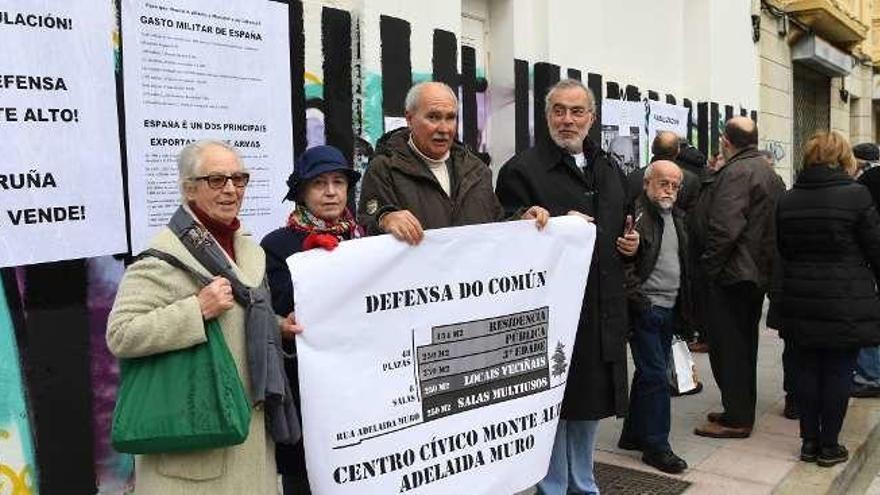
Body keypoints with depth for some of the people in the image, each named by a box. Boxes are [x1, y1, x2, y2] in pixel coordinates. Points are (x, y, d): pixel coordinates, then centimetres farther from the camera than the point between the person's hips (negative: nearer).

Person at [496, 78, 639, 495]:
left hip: (603, 313, 7)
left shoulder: (611, 172, 15)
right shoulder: (522, 170, -7)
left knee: (590, 403, 18)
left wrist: (632, 245, 6)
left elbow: (624, 227, 26)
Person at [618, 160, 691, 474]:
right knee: (655, 375, -4)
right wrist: (634, 297, -21)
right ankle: (656, 446, 8)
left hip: (669, 309, 8)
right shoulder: (635, 215, -13)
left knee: (650, 373, 16)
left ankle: (633, 435, 29)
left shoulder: (677, 217, 13)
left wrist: (684, 305, 16)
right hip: (644, 309, -8)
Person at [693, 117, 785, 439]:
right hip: (759, 273, 10)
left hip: (732, 275, -10)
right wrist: (767, 262, 20)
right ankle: (742, 411, 28)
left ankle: (736, 419, 5)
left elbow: (724, 229, -25)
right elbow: (776, 224, 18)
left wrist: (709, 266, -15)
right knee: (745, 345, 17)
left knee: (727, 347, -1)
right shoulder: (769, 172, 14)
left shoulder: (735, 173, -17)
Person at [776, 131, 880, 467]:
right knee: (838, 372, 6)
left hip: (800, 302, 4)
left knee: (807, 369, 12)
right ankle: (829, 446, 15)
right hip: (846, 302, -4)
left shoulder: (788, 200, 3)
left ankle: (809, 441, 20)